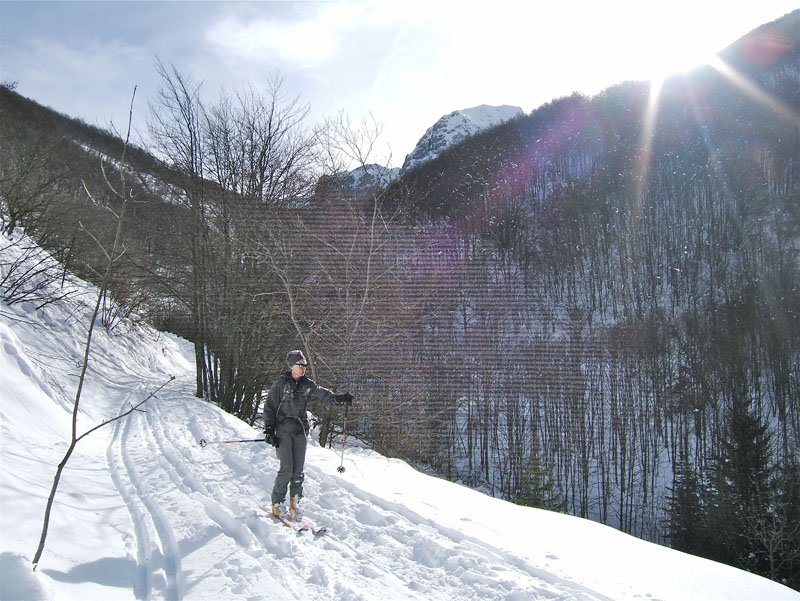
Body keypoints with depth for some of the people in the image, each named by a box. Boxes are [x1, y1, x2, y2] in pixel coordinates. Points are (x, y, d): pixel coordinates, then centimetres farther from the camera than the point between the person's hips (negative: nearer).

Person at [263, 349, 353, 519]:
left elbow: (322, 394, -3)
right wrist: (269, 430, -6)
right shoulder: (281, 384, -3)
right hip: (283, 430, -4)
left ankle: (295, 502, 15)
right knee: (287, 468, -10)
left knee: (298, 469, 3)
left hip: (301, 431, 4)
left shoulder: (307, 385, 9)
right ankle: (277, 503, 3)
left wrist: (339, 398, -21)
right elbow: (269, 408, -1)